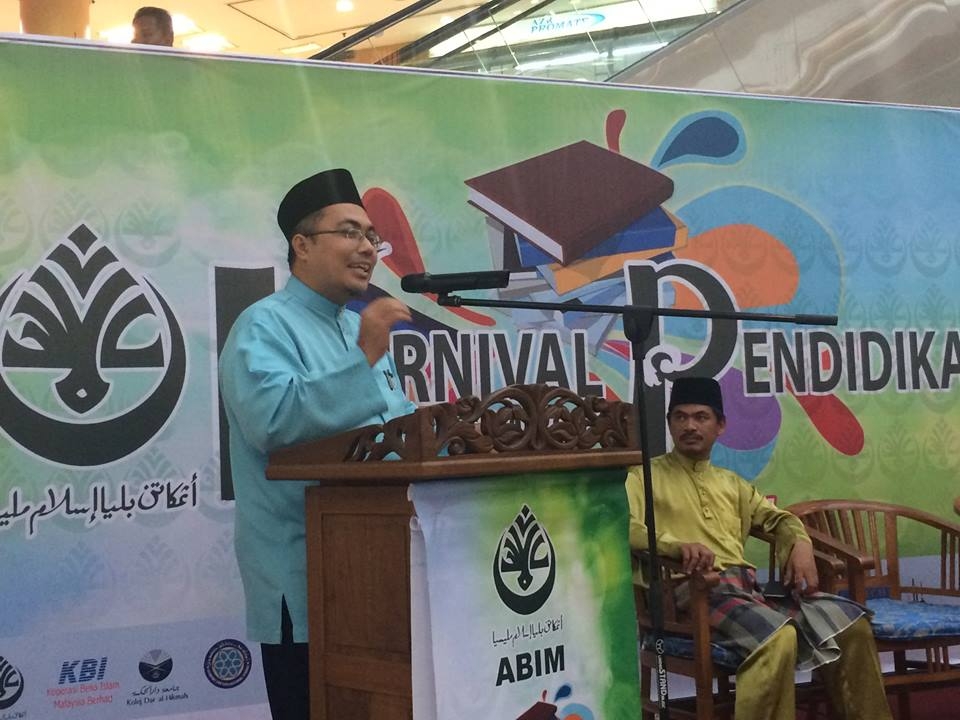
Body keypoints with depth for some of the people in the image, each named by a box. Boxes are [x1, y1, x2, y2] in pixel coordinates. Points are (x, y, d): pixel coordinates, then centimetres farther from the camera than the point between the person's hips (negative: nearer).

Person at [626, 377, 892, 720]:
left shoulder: (731, 482, 30)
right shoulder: (644, 475, 9)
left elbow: (777, 517, 30)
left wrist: (801, 545, 5)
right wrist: (676, 544, -26)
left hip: (747, 585, 7)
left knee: (851, 622, -9)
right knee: (778, 638, -34)